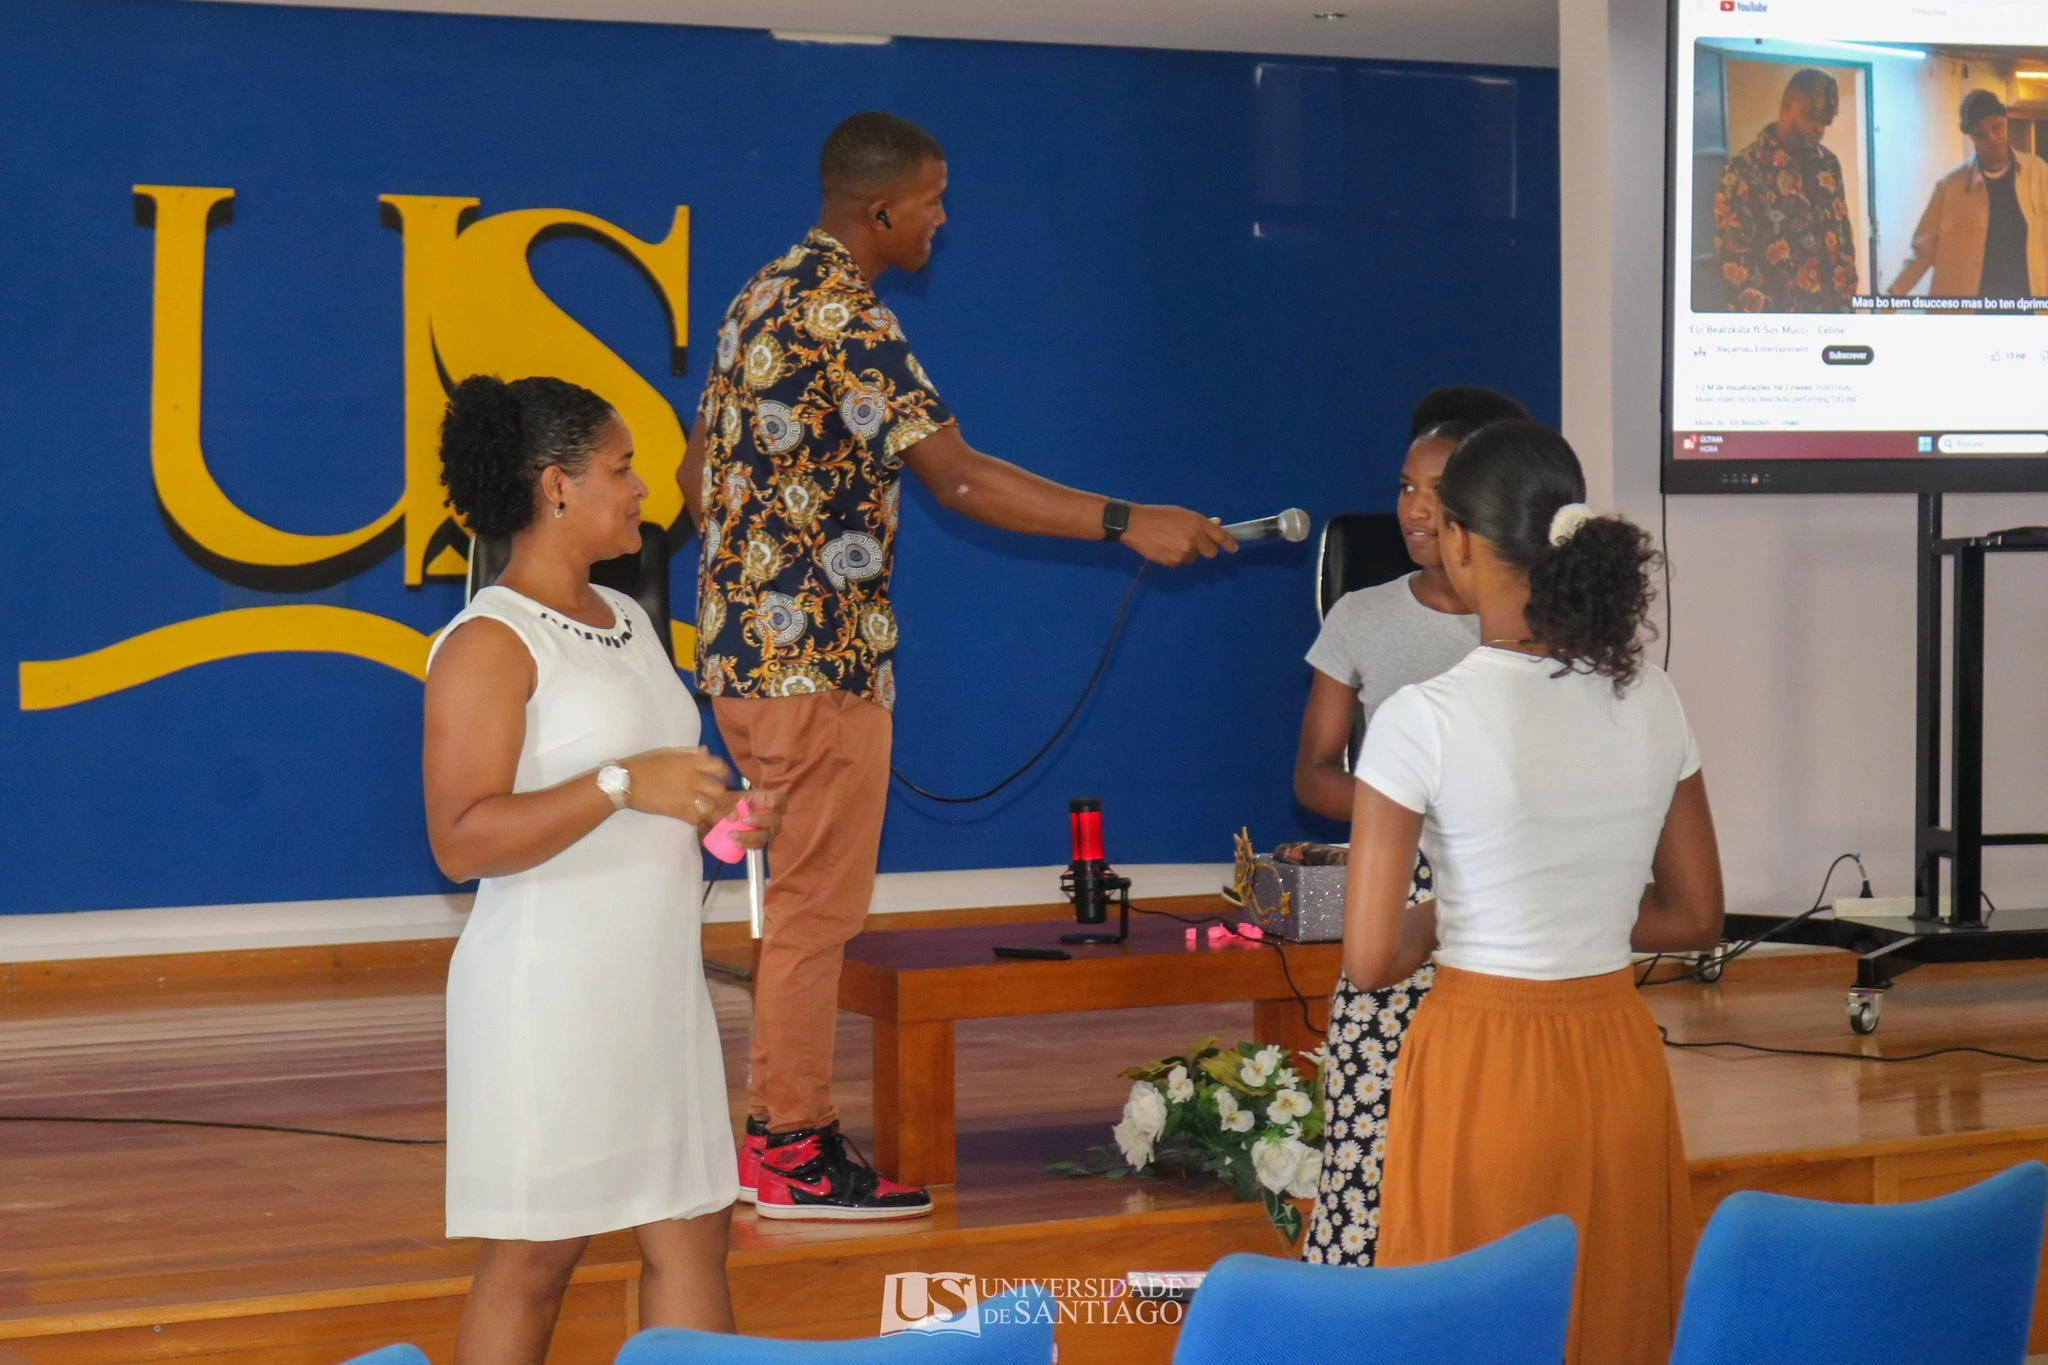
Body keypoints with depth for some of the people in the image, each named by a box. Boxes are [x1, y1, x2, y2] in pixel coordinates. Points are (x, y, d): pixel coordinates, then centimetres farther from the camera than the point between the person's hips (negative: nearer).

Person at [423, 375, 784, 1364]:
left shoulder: (628, 622, 14)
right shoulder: (490, 643, -13)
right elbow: (461, 840, -21)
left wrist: (719, 818, 7)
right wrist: (622, 784, -26)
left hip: (658, 985, 8)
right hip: (548, 993, -8)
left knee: (692, 1226, 9)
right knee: (533, 1255, -1)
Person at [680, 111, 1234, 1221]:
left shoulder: (765, 297, 14)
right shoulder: (850, 322, -17)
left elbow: (698, 473, 20)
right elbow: (960, 480, -24)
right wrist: (1129, 525, -24)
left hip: (746, 644, 10)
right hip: (817, 658, -10)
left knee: (802, 897, 15)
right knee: (817, 902, -3)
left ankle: (778, 1125, 20)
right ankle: (794, 1155, 2)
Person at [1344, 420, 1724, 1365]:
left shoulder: (1425, 720, -14)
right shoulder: (1651, 702, 0)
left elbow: (1369, 961, -14)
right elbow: (1695, 920, 8)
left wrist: (1433, 926, 5)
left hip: (1482, 1068, -4)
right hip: (1619, 1062, 5)